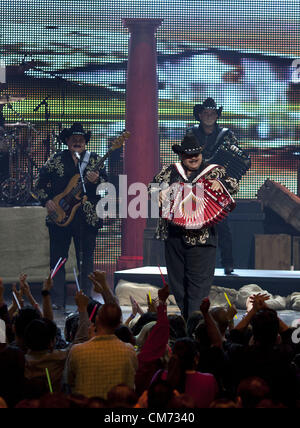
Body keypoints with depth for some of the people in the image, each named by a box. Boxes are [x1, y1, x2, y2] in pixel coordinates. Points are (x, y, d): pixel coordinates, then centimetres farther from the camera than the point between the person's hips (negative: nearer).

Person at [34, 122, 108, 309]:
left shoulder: (95, 160, 8)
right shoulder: (56, 160, 8)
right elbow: (40, 185, 10)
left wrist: (96, 181, -18)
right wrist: (47, 201, -5)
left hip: (87, 218, 0)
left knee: (86, 260, 2)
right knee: (57, 258, 1)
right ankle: (58, 302, 5)